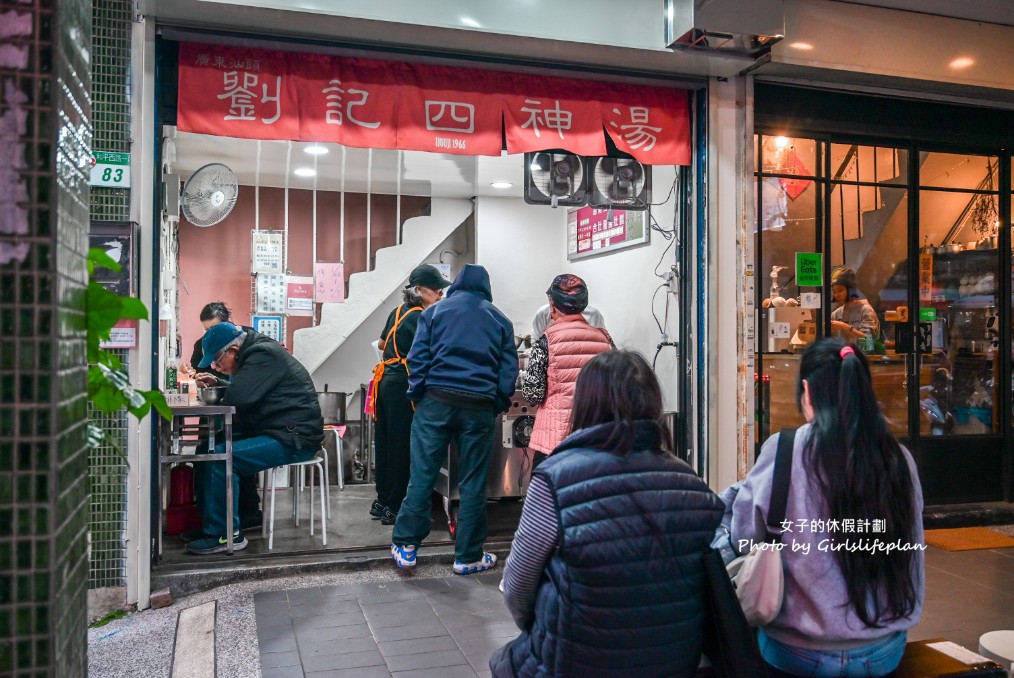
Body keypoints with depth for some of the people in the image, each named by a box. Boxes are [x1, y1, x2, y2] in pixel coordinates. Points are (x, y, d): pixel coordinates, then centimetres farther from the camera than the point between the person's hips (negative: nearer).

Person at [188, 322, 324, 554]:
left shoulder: (264, 356, -16)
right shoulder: (257, 353, 16)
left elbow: (237, 398, -24)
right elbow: (243, 391, 29)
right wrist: (217, 382, 11)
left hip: (294, 440, -11)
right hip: (284, 433, 11)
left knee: (220, 456, -22)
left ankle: (225, 535, -12)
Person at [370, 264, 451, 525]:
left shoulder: (399, 311, 13)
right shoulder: (420, 318, -12)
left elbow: (382, 344, 25)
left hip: (386, 381, 9)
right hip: (403, 385, -9)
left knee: (385, 443, 14)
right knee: (402, 446, -2)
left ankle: (382, 501, 23)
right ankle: (394, 508, 5)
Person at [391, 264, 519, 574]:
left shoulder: (435, 310, 10)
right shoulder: (500, 319, 13)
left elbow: (417, 357, 1)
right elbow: (509, 369, 6)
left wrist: (417, 394, 8)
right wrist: (499, 404, 12)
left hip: (436, 400, 0)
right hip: (479, 406, 1)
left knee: (422, 475, 5)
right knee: (473, 482, 6)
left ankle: (406, 546, 9)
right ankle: (468, 556, 13)